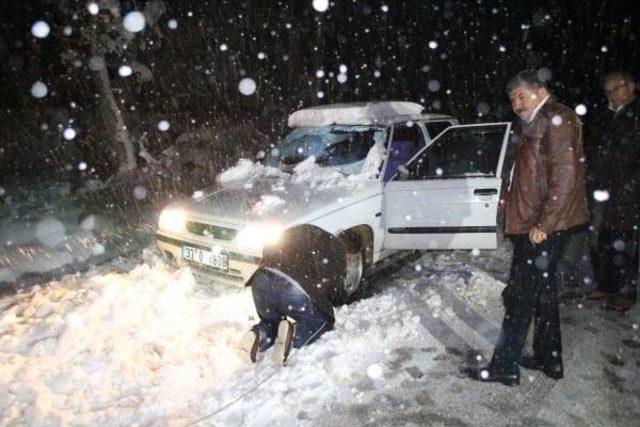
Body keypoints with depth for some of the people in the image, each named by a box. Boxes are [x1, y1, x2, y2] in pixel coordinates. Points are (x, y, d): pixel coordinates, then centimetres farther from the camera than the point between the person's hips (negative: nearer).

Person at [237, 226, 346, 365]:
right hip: (297, 289, -5)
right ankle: (294, 332, -10)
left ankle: (259, 335, -2)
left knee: (271, 321, 32)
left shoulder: (299, 232, 33)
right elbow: (335, 287, 18)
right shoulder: (338, 248, 19)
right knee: (322, 322, 21)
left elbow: (267, 250, 36)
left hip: (262, 279, 5)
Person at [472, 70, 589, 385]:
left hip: (543, 227, -10)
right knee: (543, 290, 16)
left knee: (521, 294, -5)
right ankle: (549, 359, 29)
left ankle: (505, 366, 4)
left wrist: (543, 224, -21)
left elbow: (565, 177, -20)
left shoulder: (556, 119, -12)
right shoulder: (535, 125, 18)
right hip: (534, 224, 10)